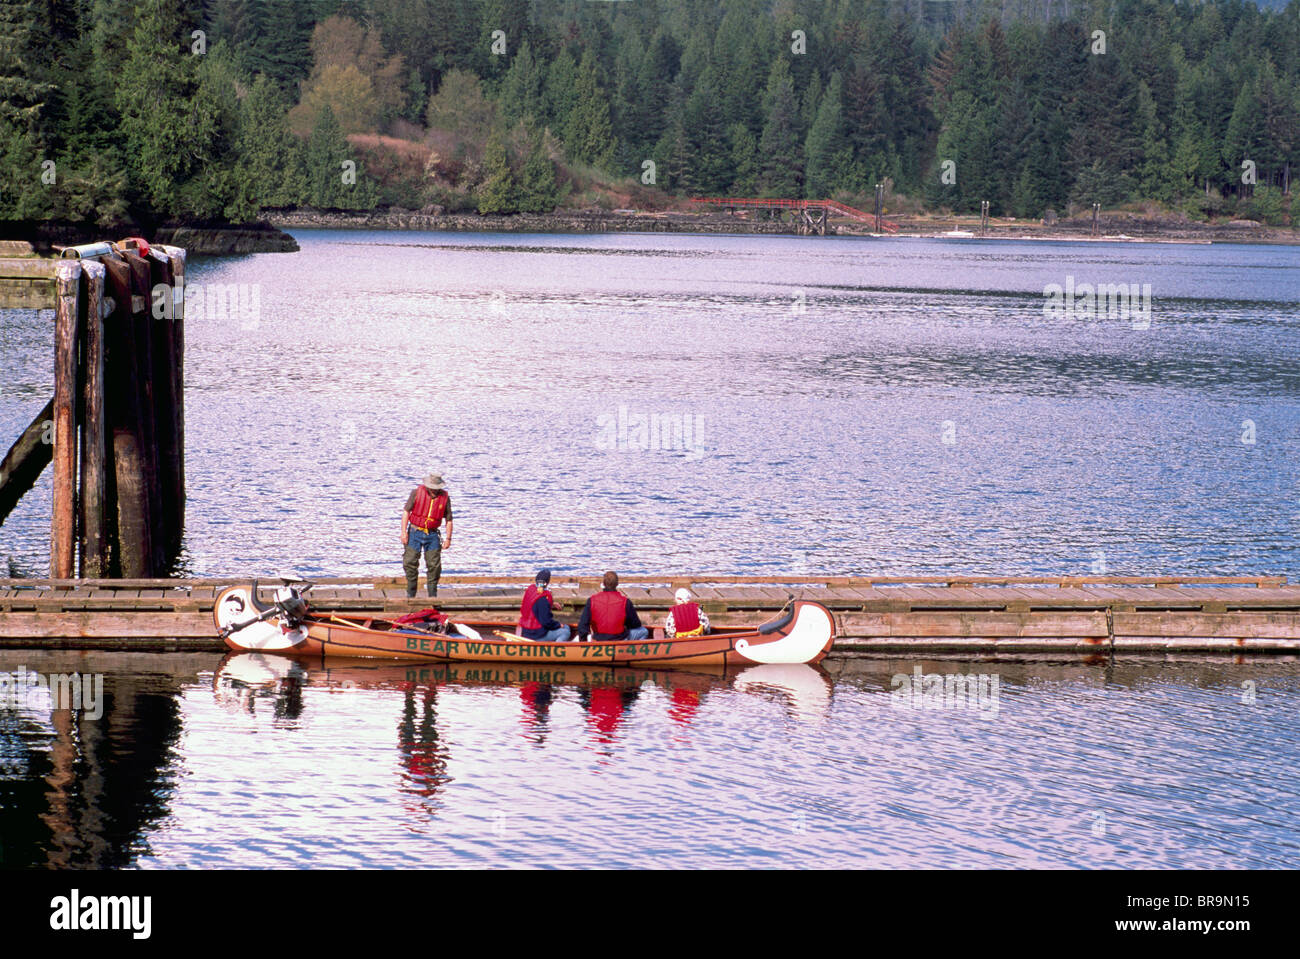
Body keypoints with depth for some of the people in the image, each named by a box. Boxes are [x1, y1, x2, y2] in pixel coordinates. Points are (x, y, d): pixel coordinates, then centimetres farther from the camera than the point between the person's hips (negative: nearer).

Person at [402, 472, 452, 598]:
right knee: (410, 563, -3)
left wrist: (448, 539, 1)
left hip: (432, 535, 1)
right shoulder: (417, 492, -8)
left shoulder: (445, 497, -2)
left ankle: (433, 595, 8)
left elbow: (449, 520, 5)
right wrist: (404, 532, -11)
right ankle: (411, 593, 12)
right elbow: (406, 511, -5)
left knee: (434, 565, -3)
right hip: (415, 532, -1)